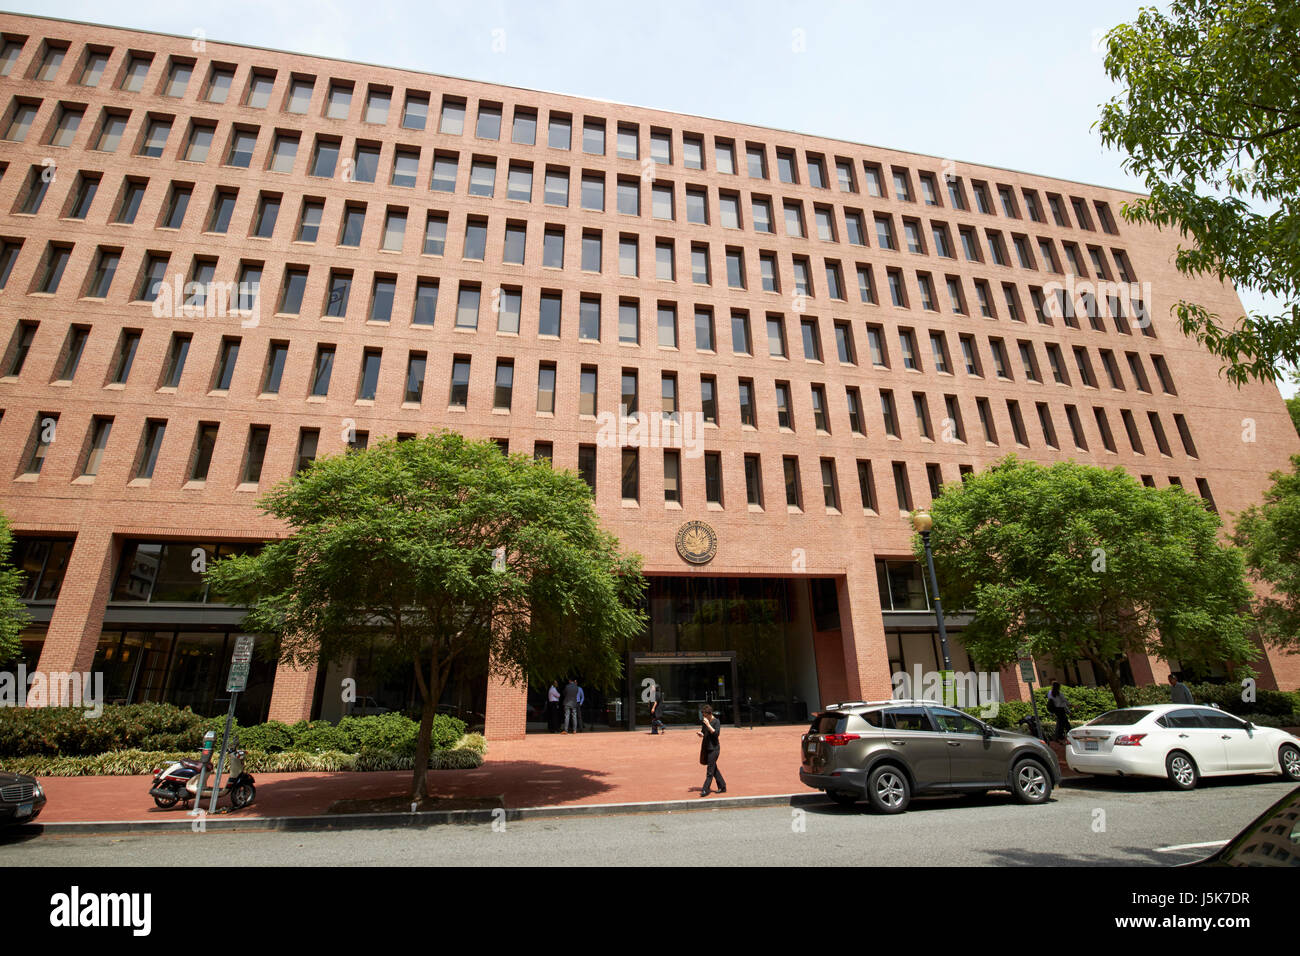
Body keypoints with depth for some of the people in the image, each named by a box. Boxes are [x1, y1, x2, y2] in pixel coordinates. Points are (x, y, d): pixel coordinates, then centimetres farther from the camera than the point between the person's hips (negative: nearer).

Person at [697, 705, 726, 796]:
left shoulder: (716, 721, -11)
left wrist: (708, 724, -24)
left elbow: (716, 733, -21)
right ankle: (722, 787, 24)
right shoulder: (704, 721, 9)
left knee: (710, 770, -5)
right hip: (706, 747, 8)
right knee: (714, 769, 14)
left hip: (714, 748, -8)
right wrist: (701, 734, -5)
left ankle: (705, 789, -2)